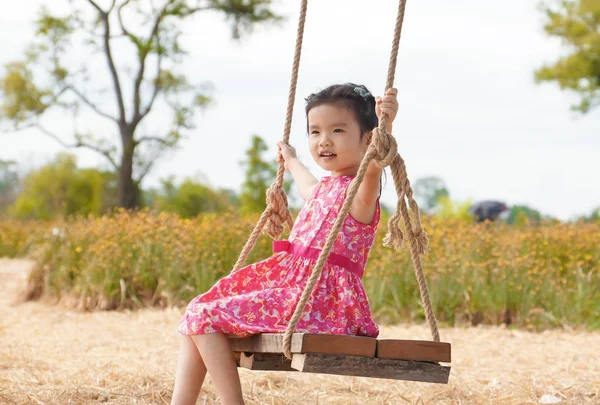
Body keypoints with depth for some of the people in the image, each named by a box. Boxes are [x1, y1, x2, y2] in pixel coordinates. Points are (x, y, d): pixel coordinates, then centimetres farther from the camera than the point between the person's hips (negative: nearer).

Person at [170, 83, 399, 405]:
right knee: (198, 315, 9)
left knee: (207, 317, -15)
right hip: (288, 283, 10)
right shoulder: (325, 188, 20)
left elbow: (374, 163, -35)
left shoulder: (360, 188, -9)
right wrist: (291, 162, 65)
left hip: (318, 300, -10)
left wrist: (385, 123, -53)